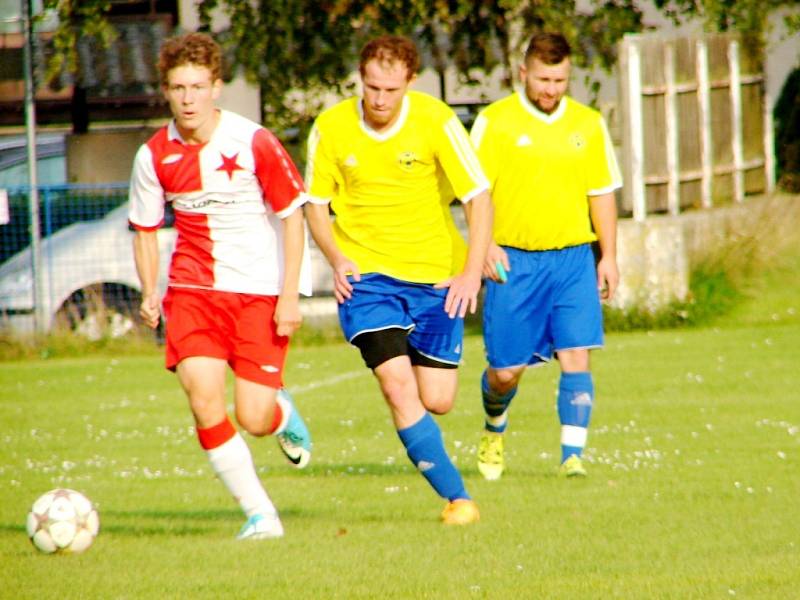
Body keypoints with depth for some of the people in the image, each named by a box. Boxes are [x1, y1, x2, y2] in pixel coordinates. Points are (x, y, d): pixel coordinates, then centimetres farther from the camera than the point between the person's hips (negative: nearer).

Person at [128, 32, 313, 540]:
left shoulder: (253, 143, -10)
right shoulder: (155, 156, -1)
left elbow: (292, 215, -3)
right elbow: (146, 230, 12)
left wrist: (289, 296, -8)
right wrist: (150, 293, -3)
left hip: (261, 292, -2)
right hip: (193, 289, 2)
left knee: (254, 419, -8)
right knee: (203, 397, -17)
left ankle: (283, 412, 33)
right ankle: (259, 513, -1)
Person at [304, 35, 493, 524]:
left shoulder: (435, 121, -11)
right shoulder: (331, 128, -7)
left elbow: (479, 197, -9)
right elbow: (315, 203, 6)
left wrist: (472, 272, -20)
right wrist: (337, 260, -12)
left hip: (434, 275, 0)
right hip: (366, 275, 0)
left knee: (437, 401, 0)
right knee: (397, 384, -17)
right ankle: (456, 497, -10)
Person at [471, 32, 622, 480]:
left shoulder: (588, 124, 8)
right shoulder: (495, 122, -2)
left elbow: (602, 193, 13)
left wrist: (609, 256, 8)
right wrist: (484, 243, -15)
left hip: (573, 258, 2)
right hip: (513, 259, -2)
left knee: (576, 355, -12)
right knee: (506, 369, 4)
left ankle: (573, 455, -13)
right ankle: (495, 429, 35)